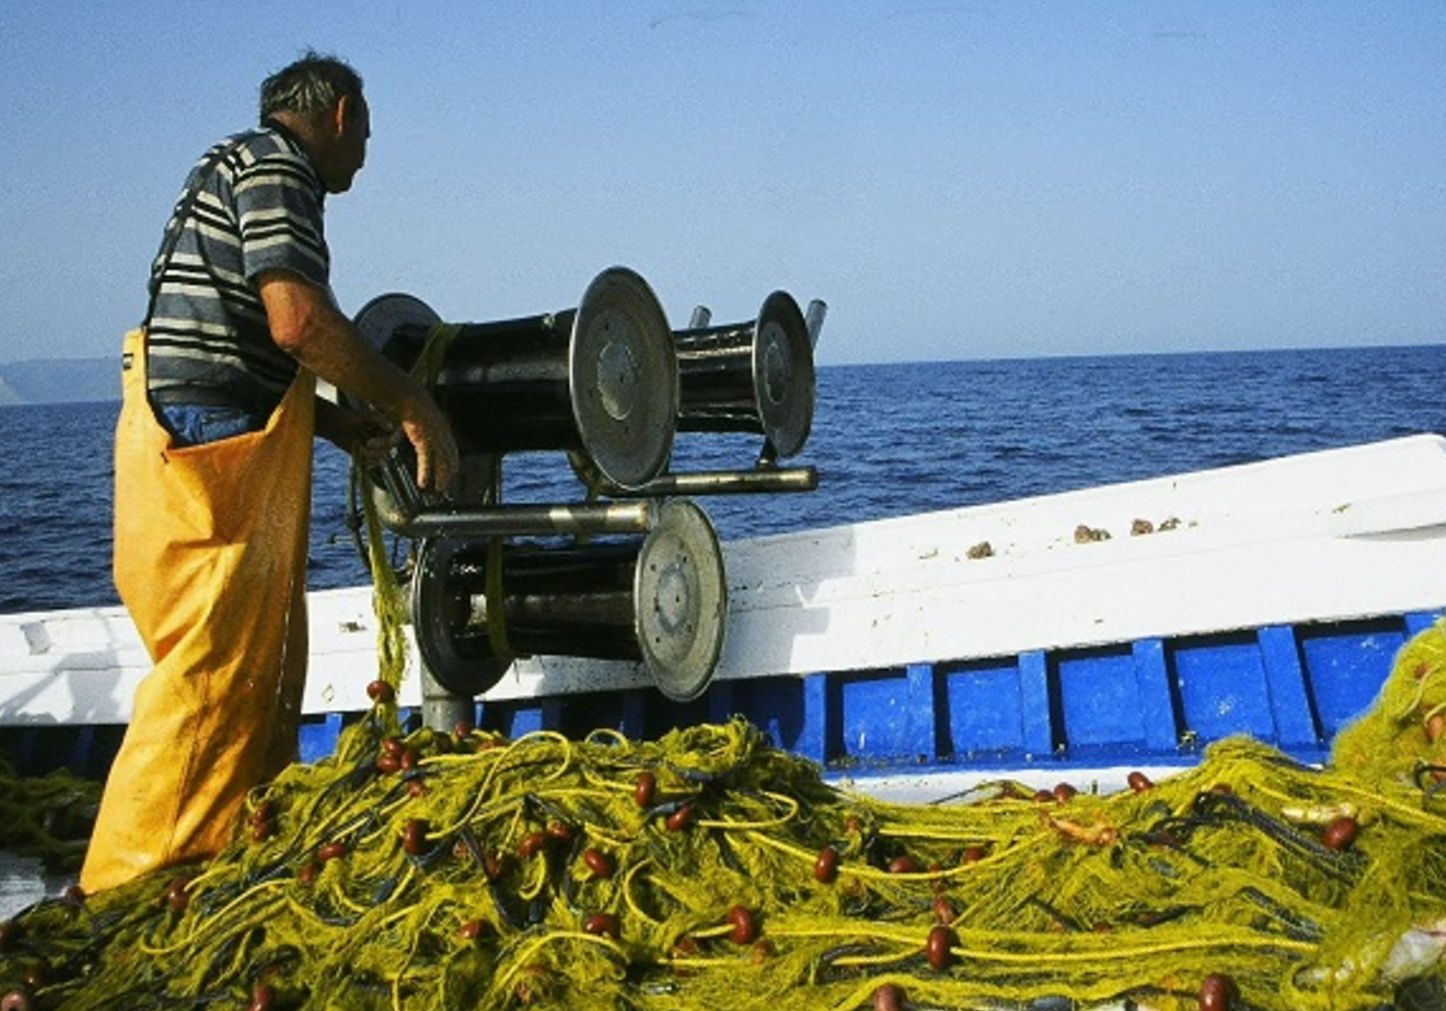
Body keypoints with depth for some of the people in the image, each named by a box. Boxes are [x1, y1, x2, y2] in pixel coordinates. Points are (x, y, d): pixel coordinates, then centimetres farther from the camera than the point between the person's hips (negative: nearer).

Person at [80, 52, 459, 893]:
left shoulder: (242, 167, 23)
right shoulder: (272, 165, -7)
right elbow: (298, 321, -21)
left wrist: (335, 421, 19)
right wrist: (409, 403, -11)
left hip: (211, 447, 10)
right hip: (211, 451, -10)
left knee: (262, 669, 16)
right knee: (210, 674, -8)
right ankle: (134, 891, -4)